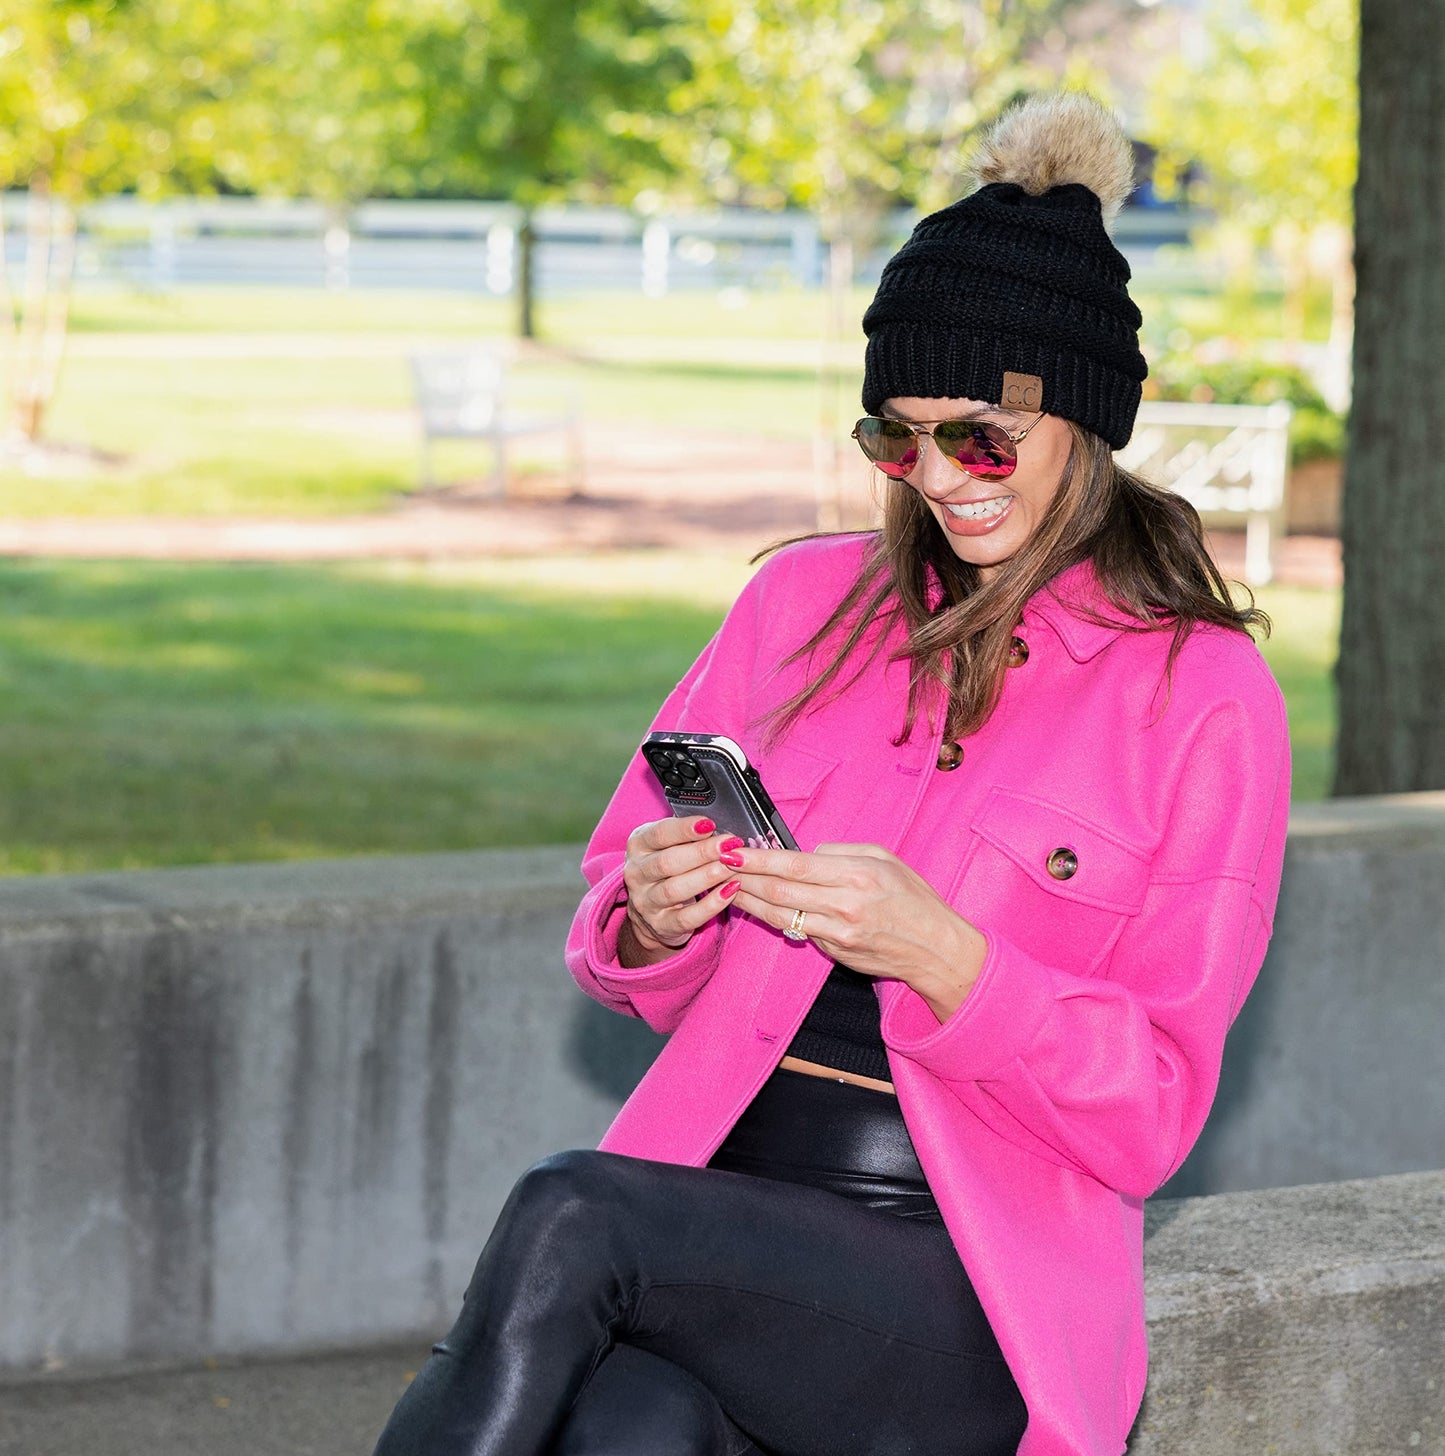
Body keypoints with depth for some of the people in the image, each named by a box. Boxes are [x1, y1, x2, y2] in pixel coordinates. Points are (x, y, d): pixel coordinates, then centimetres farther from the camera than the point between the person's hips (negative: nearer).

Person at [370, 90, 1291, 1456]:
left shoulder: (1205, 697, 0)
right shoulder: (806, 600, 13)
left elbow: (1144, 1119, -2)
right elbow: (614, 936, 17)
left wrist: (941, 955, -18)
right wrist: (650, 921, -7)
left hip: (978, 1294, -3)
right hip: (716, 1213, 3)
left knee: (568, 1213, -31)